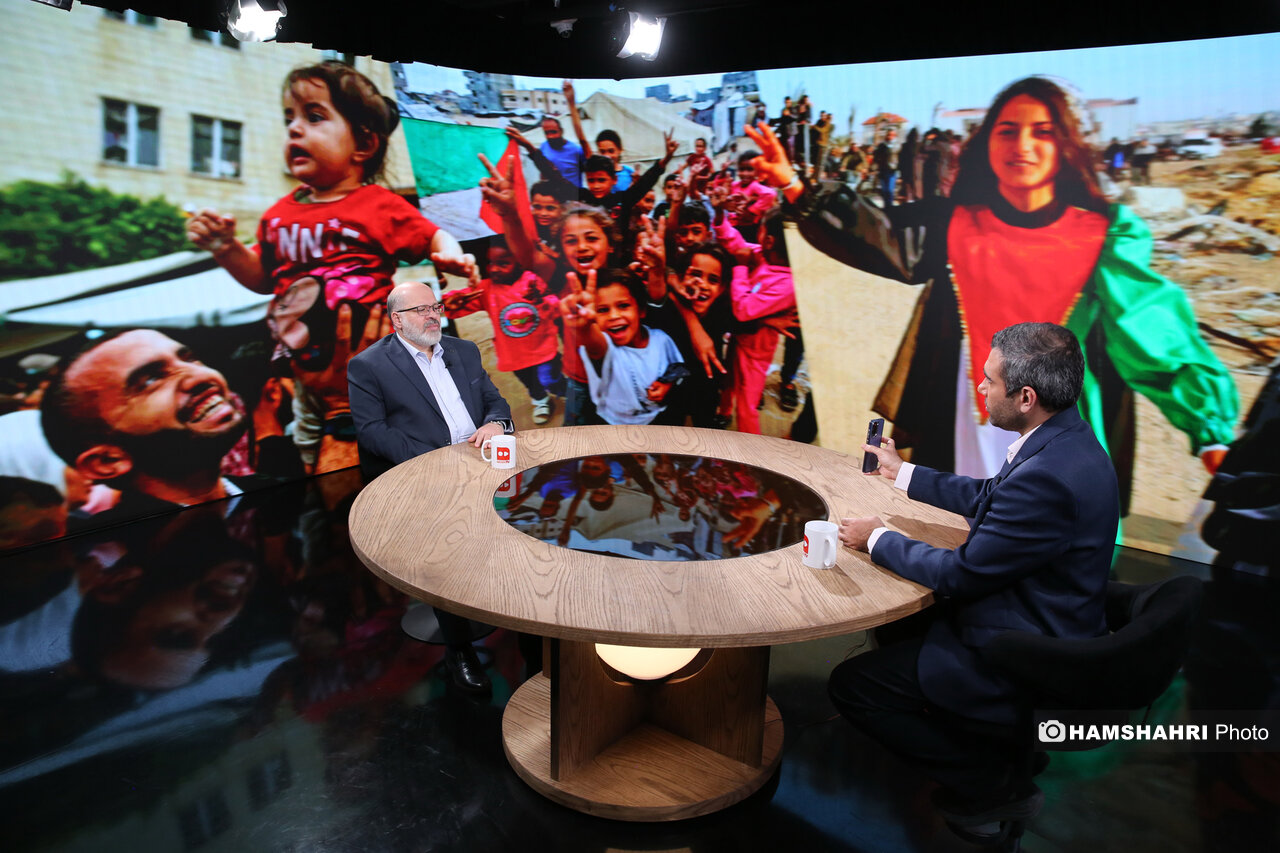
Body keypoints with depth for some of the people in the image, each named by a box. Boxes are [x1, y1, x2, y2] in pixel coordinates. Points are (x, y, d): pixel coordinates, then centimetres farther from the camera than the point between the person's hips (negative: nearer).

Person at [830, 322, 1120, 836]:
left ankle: (992, 781, 10)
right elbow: (988, 496, 15)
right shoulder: (1067, 441, -1)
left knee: (850, 685, -6)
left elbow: (958, 575, -25)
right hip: (1043, 627, 10)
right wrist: (902, 474, 21)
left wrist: (877, 538, -10)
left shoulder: (1047, 476, -33)